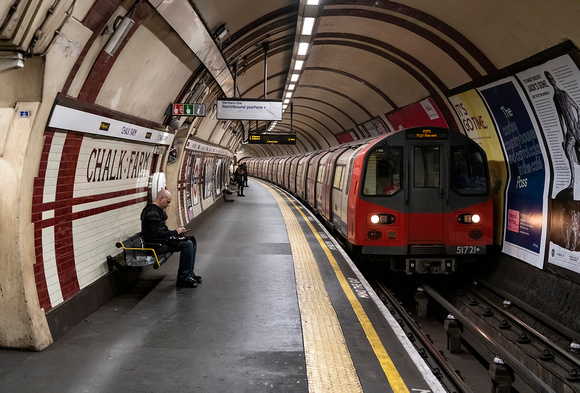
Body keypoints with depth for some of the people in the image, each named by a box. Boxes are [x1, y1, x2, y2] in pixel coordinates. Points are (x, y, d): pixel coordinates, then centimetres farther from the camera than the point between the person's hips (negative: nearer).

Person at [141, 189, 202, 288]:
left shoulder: (159, 210, 15)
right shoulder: (152, 212, -19)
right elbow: (155, 234, -25)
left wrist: (177, 231, 6)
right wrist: (175, 232, -17)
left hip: (164, 239, 11)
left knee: (192, 240, 5)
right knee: (187, 244, -24)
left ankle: (189, 273, 8)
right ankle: (183, 279, -17)